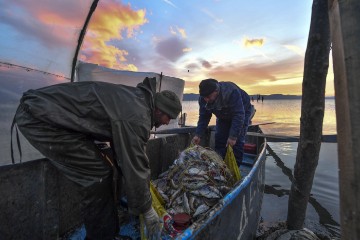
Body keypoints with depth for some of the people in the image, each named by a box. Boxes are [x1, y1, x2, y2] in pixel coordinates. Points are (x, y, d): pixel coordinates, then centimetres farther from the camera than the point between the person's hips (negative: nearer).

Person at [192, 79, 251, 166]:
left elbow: (239, 115, -40)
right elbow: (204, 117, -17)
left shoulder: (231, 92, -41)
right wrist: (198, 135, -26)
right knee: (219, 138, -1)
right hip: (223, 115, 5)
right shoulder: (203, 98, -23)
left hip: (241, 111, -5)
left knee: (237, 141, -13)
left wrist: (233, 136, -44)